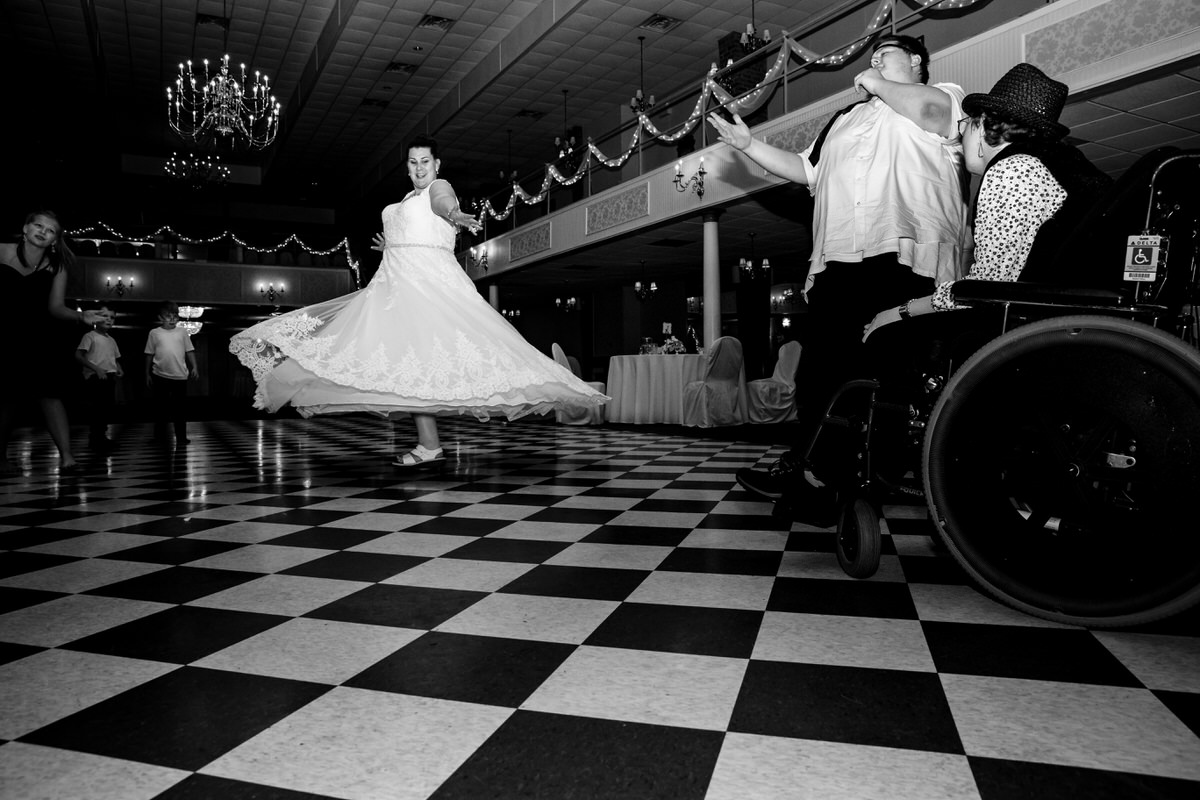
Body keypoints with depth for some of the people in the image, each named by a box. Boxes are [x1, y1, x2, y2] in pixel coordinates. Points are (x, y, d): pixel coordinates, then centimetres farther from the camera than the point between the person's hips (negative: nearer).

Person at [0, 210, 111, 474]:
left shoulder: (56, 266, -2)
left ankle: (66, 458, -17)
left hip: (41, 338, 1)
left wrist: (81, 316, -21)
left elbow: (55, 308, -3)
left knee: (49, 393, -9)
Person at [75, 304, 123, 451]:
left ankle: (101, 437, 26)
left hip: (110, 378, 7)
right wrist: (97, 369, -22)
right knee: (97, 410, -6)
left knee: (108, 409, 12)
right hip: (95, 378, -7)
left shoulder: (111, 340, 18)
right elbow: (78, 356, -13)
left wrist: (119, 369, 5)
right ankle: (95, 439, 4)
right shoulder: (90, 336, -4)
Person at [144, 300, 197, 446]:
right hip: (160, 375, 0)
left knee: (180, 407, 4)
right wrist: (147, 374, 7)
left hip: (180, 375, 0)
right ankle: (160, 436, 19)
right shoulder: (154, 333, 3)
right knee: (160, 407, 8)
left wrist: (194, 367, -2)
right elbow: (149, 355, 7)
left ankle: (181, 437, 10)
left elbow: (190, 351, 8)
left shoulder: (182, 332, 6)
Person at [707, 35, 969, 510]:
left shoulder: (945, 95, 17)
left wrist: (877, 85, 9)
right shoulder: (846, 119, 36)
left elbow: (928, 110, -8)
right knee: (823, 369, 0)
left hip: (908, 260, -5)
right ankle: (805, 468, 6)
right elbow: (804, 170, 32)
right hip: (839, 262, 6)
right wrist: (747, 144, 27)